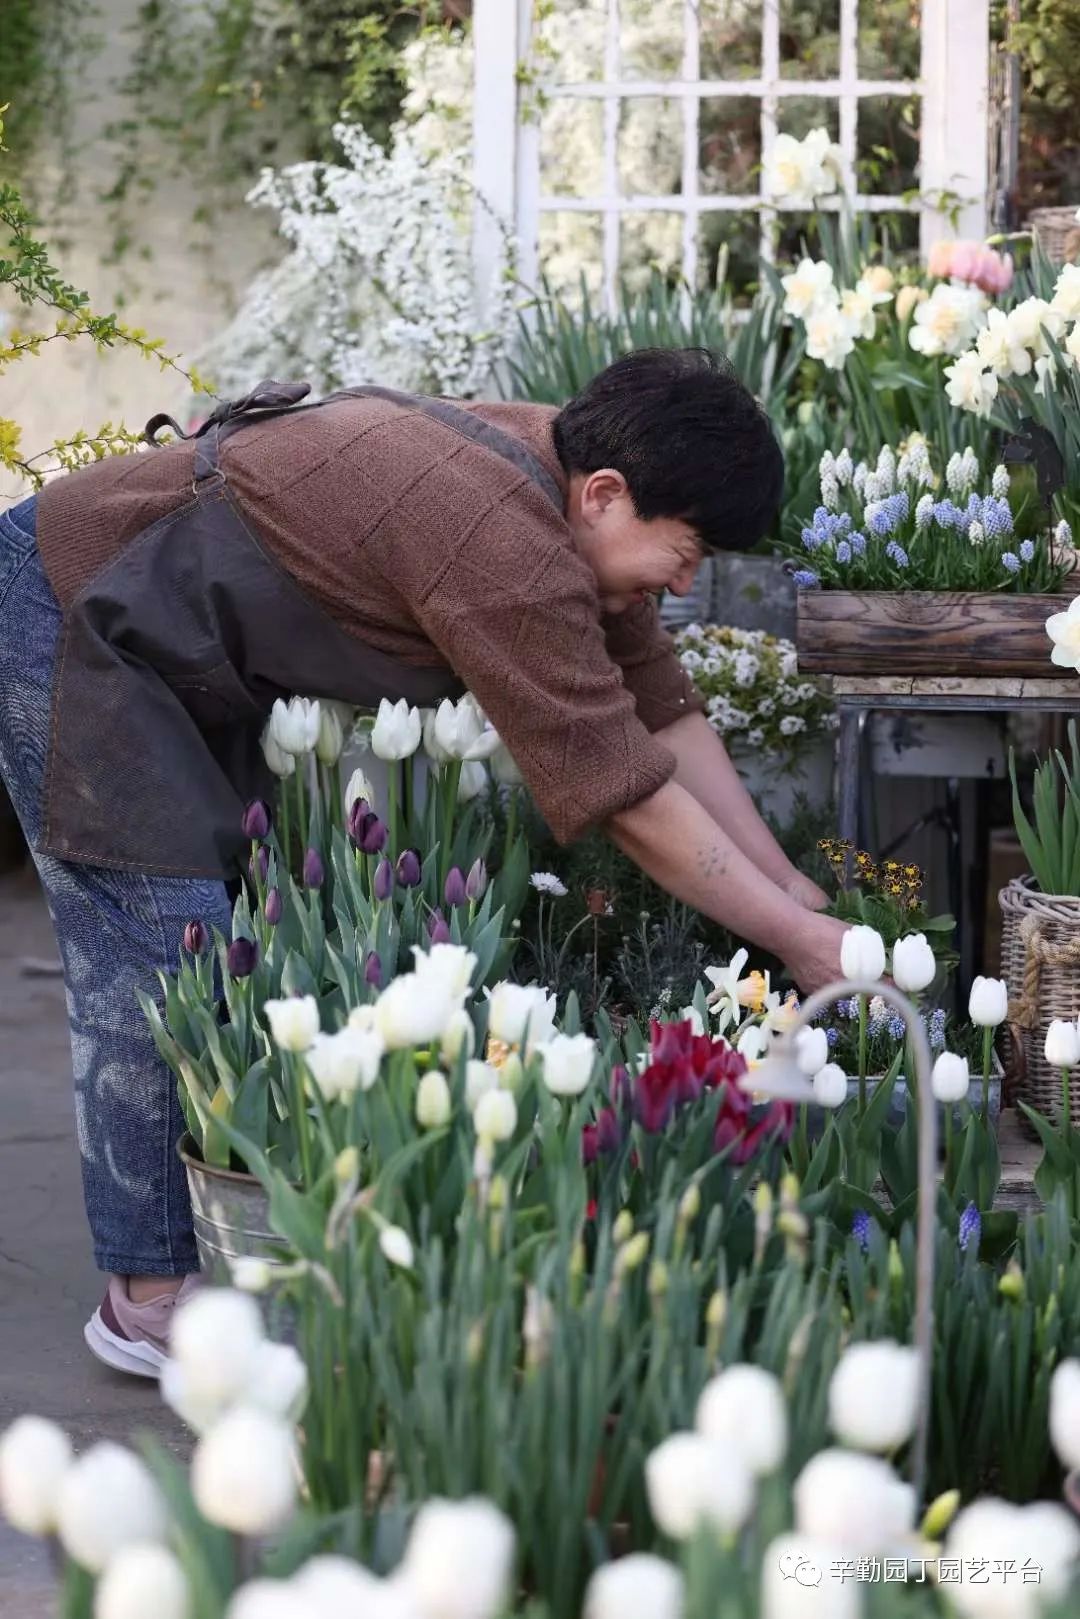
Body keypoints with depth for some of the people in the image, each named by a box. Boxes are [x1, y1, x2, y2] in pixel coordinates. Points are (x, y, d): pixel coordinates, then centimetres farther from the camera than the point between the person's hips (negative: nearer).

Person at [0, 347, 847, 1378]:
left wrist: (796, 892, -1)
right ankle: (150, 1295, -3)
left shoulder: (564, 495, -2)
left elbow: (667, 718, 2)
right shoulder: (506, 548, -32)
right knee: (158, 948, -12)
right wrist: (797, 940, -20)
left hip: (191, 662, 10)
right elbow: (625, 795, -28)